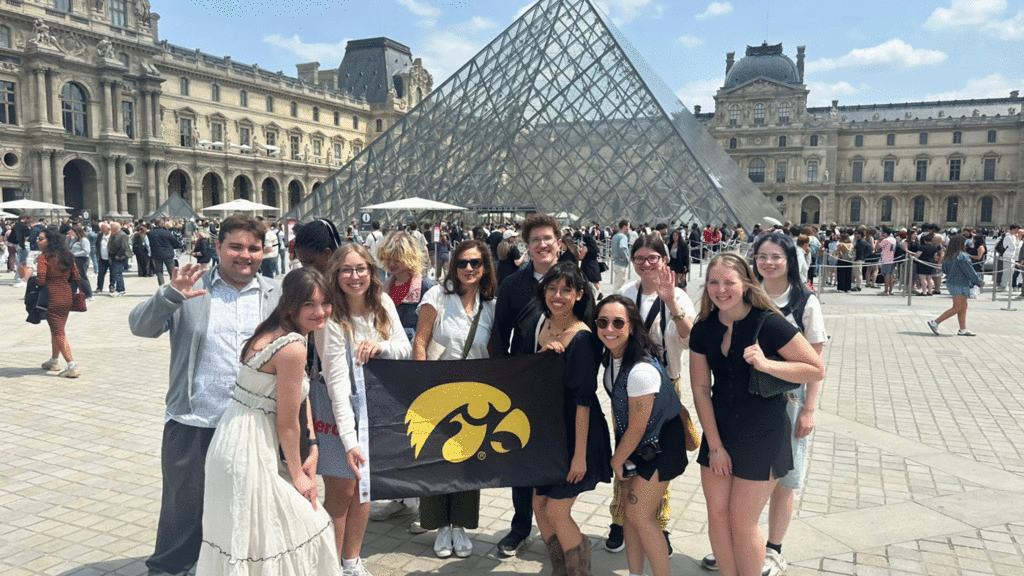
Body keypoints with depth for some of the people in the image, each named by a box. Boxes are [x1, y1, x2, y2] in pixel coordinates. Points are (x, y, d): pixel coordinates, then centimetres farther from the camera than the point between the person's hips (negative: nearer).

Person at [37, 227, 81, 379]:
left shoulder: (44, 256, -11)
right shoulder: (66, 255, 8)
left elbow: (40, 280, -17)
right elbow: (76, 277, 10)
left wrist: (30, 280, 4)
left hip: (53, 297, -7)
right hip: (67, 296, 7)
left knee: (58, 332, -2)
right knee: (58, 329, 21)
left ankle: (72, 367, -7)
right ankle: (54, 361, 35)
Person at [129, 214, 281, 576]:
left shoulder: (277, 296, 6)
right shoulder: (189, 288, 0)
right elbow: (140, 327, -8)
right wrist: (171, 295, -26)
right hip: (193, 425, -2)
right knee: (183, 506, 9)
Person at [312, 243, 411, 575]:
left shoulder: (383, 304, -5)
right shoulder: (330, 319, -22)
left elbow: (405, 349, 2)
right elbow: (338, 384, -25)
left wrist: (380, 346, -21)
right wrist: (349, 441, -30)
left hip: (374, 403, 5)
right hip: (337, 407, -5)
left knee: (364, 486, 13)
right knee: (341, 490, 1)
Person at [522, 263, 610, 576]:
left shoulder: (583, 338, -19)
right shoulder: (538, 322, 0)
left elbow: (584, 400, -19)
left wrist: (580, 454, -18)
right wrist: (542, 354, -14)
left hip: (575, 433, -6)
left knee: (556, 510, -3)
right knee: (539, 505, 10)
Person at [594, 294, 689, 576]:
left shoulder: (641, 371, -31)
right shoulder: (610, 357, -6)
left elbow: (637, 428, -21)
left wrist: (616, 461, -6)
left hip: (658, 447, -8)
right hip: (631, 445, 8)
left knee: (639, 516, -4)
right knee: (630, 513, 11)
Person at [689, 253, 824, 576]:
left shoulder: (768, 324, -16)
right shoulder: (703, 329, -2)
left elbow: (817, 370, -12)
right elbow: (701, 388, 0)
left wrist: (766, 364, -26)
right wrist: (714, 445, -3)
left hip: (761, 436, -5)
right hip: (718, 431, 5)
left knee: (742, 522, 1)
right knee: (717, 514, 10)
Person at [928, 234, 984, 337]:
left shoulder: (948, 256, 6)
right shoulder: (962, 256, -18)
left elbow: (944, 270, 14)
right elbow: (969, 271, -14)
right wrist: (979, 282, -2)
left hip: (951, 283, 9)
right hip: (959, 285, -9)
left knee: (963, 306, 15)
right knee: (957, 308, -4)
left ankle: (963, 329, 17)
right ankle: (935, 322, -8)